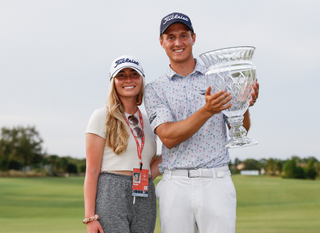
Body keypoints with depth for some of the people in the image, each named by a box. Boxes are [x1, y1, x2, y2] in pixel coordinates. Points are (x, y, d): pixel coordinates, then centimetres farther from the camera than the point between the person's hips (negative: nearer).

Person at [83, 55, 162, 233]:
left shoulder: (148, 122, 17)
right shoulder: (103, 117, 2)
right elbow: (92, 171, -5)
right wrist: (90, 217, -13)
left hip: (145, 200, 5)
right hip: (112, 196, -5)